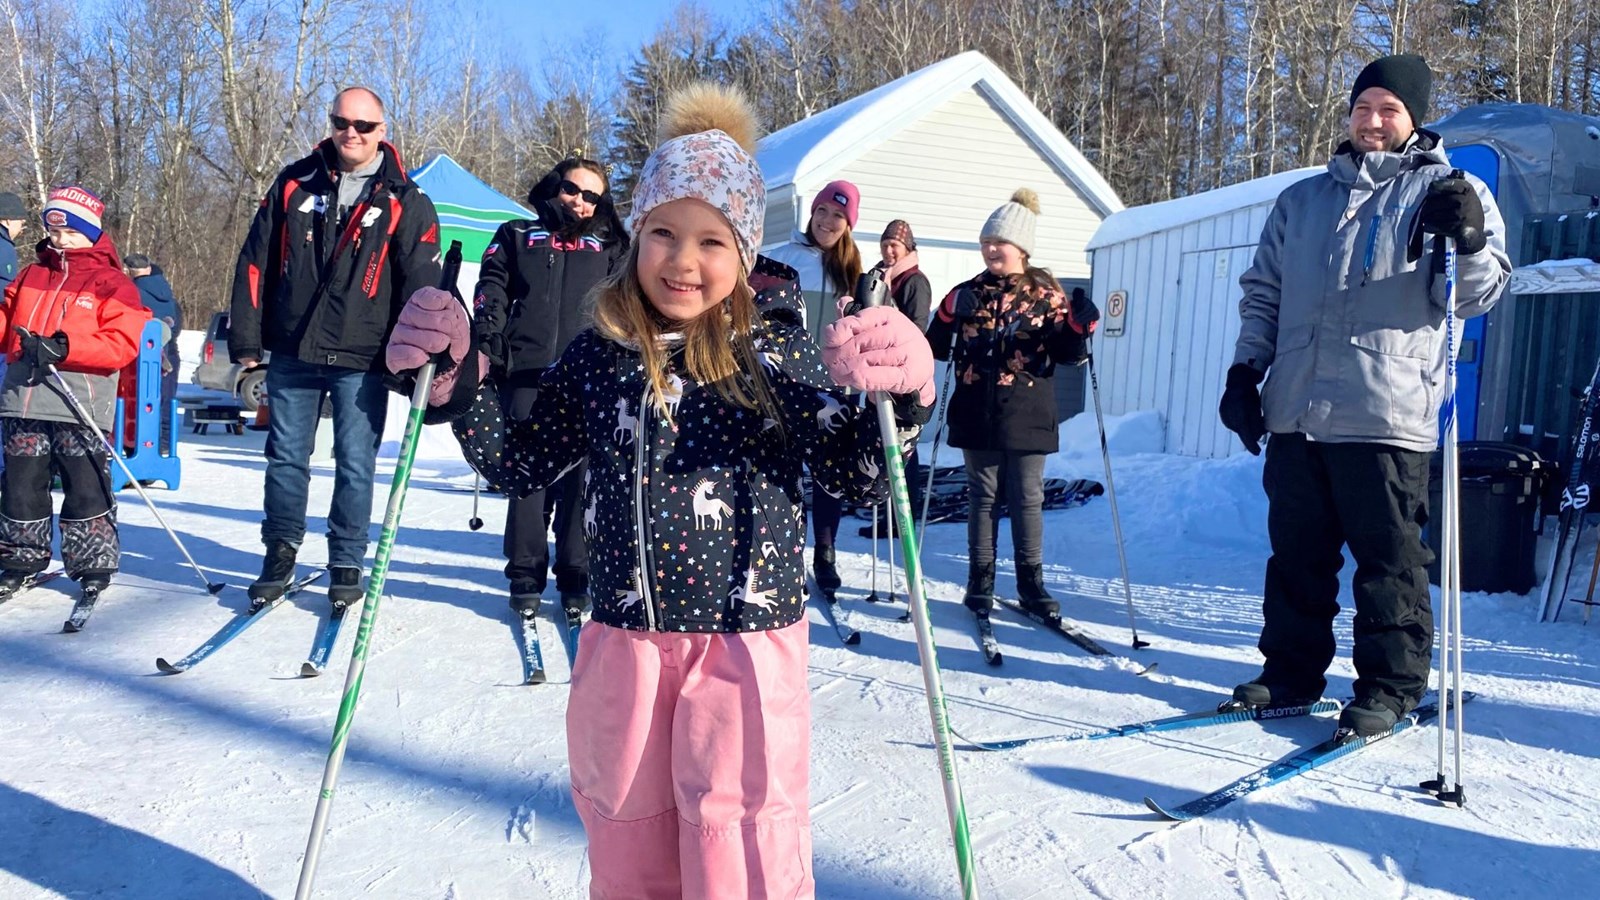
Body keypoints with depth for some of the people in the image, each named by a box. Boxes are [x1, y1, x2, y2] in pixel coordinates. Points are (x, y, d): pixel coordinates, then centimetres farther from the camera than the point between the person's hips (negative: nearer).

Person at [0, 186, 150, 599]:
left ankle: (93, 566, 11)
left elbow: (123, 343, -10)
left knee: (86, 491, 0)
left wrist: (65, 348, -20)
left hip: (81, 407, -5)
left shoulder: (112, 283, 0)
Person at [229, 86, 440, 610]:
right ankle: (280, 552, 26)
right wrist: (246, 339, 3)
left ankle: (346, 565, 16)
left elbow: (421, 285, -2)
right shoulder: (295, 184, 6)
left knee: (355, 465, 3)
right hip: (291, 353, 2)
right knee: (286, 457, 10)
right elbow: (256, 262, 7)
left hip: (361, 360, -2)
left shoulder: (405, 202, 0)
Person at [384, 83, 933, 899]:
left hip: (747, 639, -3)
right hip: (625, 638, 4)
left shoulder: (777, 352, -7)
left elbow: (857, 478, -8)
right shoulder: (599, 356, 2)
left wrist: (898, 400, -25)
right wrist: (456, 387, 0)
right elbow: (519, 464, 13)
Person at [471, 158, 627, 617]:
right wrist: (487, 344, -6)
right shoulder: (517, 236, 18)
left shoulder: (611, 247, 19)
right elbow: (491, 292, 9)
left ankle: (576, 577, 7)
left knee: (580, 476, -2)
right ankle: (526, 576, 8)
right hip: (526, 373, 0)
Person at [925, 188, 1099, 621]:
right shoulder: (967, 295, 7)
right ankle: (980, 580, 17)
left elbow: (1067, 353, 1)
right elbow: (938, 347, 9)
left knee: (1027, 497, 6)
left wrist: (1079, 326, -18)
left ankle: (1031, 581, 17)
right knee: (982, 496, 8)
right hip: (978, 417, 1)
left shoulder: (1047, 294, 2)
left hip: (1027, 417, -1)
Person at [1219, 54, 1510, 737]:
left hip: (1386, 415, -4)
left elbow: (1476, 295, -1)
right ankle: (1291, 671, 23)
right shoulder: (1303, 199, 19)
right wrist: (1245, 370, 11)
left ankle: (1390, 686, 14)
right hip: (1295, 412, 4)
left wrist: (1469, 241, -21)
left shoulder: (1448, 192, 7)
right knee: (1297, 554, 11)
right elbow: (1263, 292, 21)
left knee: (1389, 560, 1)